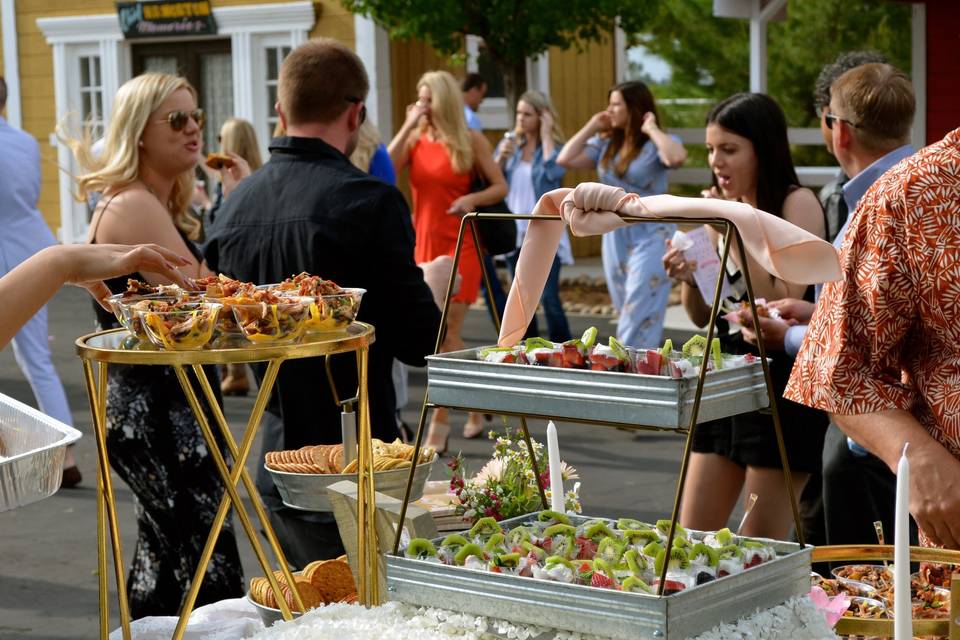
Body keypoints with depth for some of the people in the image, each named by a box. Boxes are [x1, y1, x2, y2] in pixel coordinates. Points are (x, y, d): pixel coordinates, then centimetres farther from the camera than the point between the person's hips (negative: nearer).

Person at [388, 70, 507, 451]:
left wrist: (472, 199, -17)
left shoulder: (471, 141, -1)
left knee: (445, 330, -11)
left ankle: (440, 420, -6)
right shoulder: (415, 139, 7)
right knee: (443, 333, 11)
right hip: (424, 241, 5)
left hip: (460, 244, -5)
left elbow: (500, 186, 2)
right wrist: (407, 127, -9)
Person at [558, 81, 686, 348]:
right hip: (614, 236, 7)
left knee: (639, 319, -10)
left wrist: (651, 129, -18)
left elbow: (677, 157, -31)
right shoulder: (605, 143, 9)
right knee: (626, 313, 13)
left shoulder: (656, 145, -9)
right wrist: (591, 127, 5)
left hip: (649, 236, -7)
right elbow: (565, 160, 3)